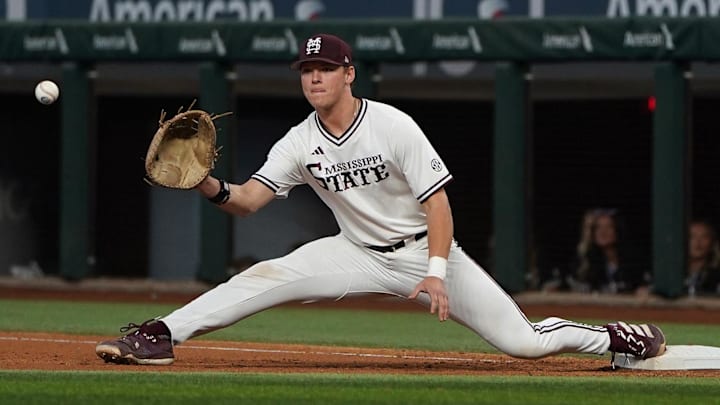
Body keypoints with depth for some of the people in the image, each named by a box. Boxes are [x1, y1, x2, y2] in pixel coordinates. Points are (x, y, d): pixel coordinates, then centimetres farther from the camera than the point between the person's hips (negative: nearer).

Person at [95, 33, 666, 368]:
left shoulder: (394, 127, -17)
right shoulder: (300, 144, -4)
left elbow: (437, 200, -17)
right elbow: (248, 200, -10)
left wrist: (436, 273, -27)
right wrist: (213, 188, -33)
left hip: (423, 249, -3)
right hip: (359, 255, 3)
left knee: (524, 342, -9)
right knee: (269, 276, -21)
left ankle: (611, 338, 16)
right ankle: (161, 335, -24)